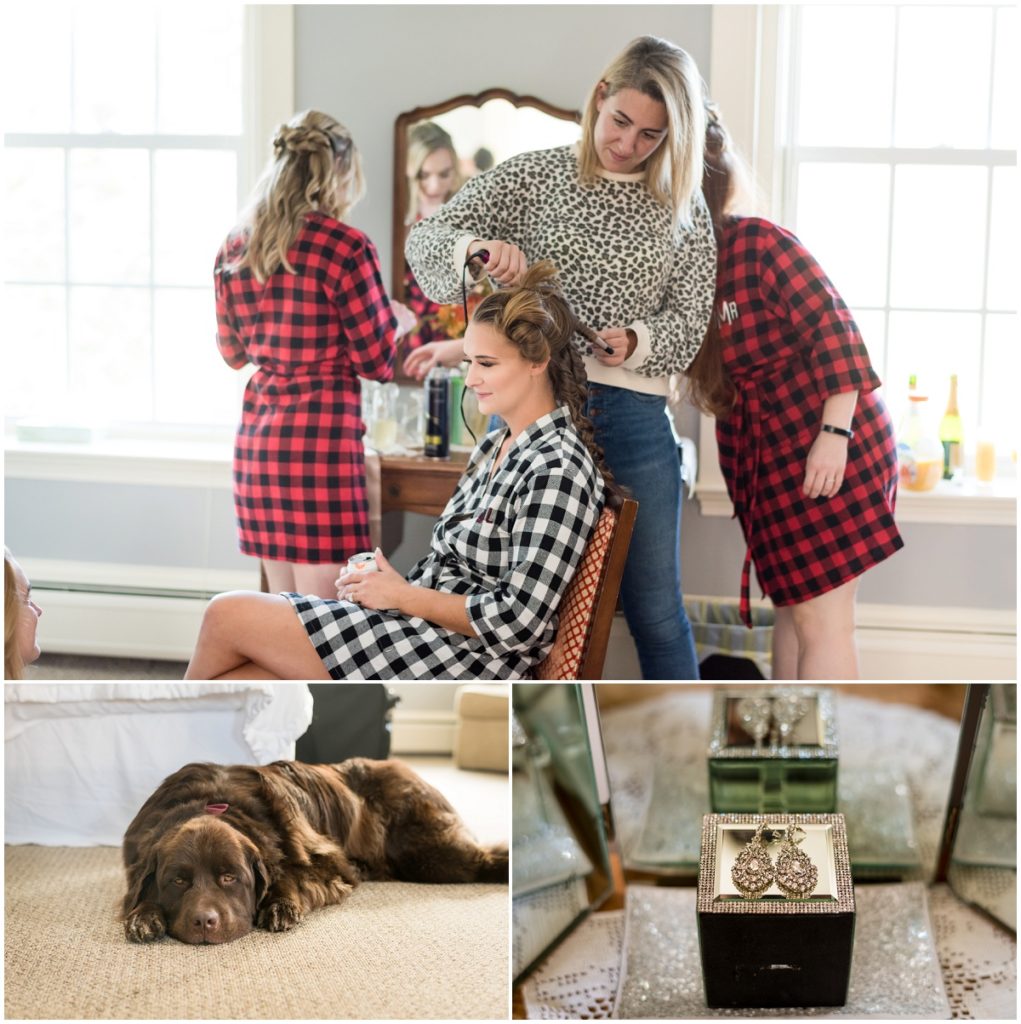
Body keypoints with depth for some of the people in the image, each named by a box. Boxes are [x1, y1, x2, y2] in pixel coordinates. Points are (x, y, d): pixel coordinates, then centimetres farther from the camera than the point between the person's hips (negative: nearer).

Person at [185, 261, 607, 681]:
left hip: (460, 663, -9)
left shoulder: (558, 468, -16)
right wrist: (380, 581, -1)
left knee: (227, 616, -6)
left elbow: (516, 620, -21)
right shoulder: (493, 447, 14)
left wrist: (403, 596, -12)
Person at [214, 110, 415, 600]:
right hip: (323, 432, -7)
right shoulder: (344, 246, -10)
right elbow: (376, 363, -5)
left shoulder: (234, 248, 9)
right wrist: (393, 320, 15)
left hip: (257, 434, 7)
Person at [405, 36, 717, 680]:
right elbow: (425, 240, 1)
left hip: (632, 416, 0)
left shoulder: (684, 213, 8)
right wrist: (479, 247, -21)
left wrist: (635, 341, -18)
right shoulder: (535, 176, 6)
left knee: (656, 608, 5)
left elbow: (690, 323, 3)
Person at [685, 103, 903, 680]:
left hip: (828, 446, -8)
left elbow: (834, 330, -19)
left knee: (820, 615, -6)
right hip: (766, 455, 8)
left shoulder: (760, 243, -16)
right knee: (791, 605, 14)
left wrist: (834, 435, -24)